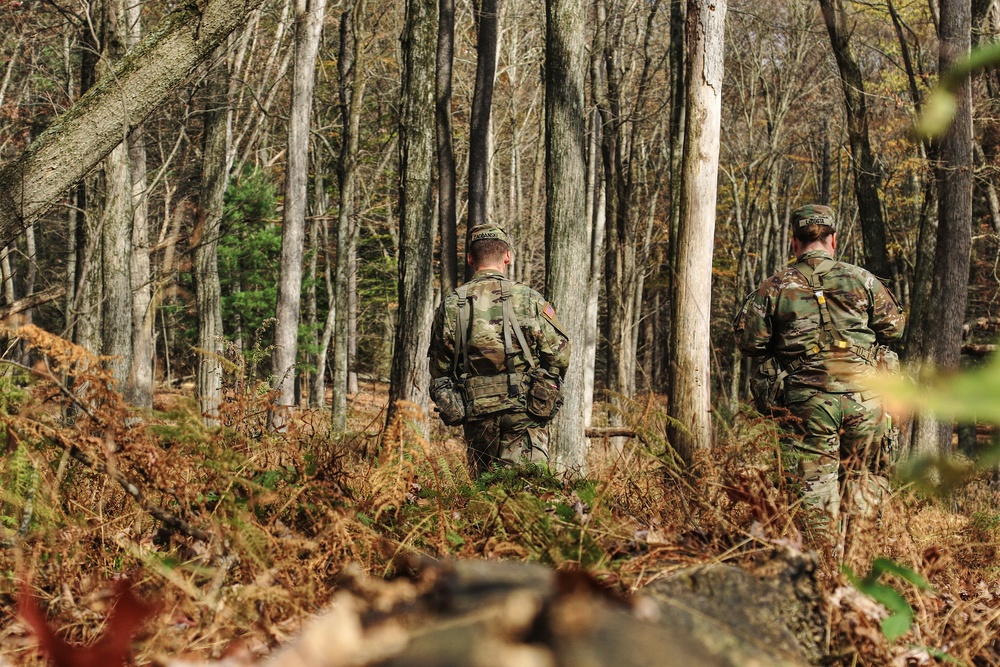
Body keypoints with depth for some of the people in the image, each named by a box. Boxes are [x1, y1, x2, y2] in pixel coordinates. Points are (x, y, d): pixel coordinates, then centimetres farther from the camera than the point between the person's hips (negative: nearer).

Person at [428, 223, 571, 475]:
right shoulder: (529, 299, -2)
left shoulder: (450, 306, 4)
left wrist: (449, 408, 20)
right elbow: (559, 354, -1)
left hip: (477, 414, 2)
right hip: (524, 415, -2)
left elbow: (439, 370, 7)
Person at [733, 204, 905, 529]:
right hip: (862, 396, 1)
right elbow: (893, 328, 9)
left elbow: (748, 342, 0)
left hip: (809, 401, -1)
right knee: (859, 477, 13)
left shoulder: (775, 288, 0)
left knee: (817, 484, 3)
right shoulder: (861, 279, 2)